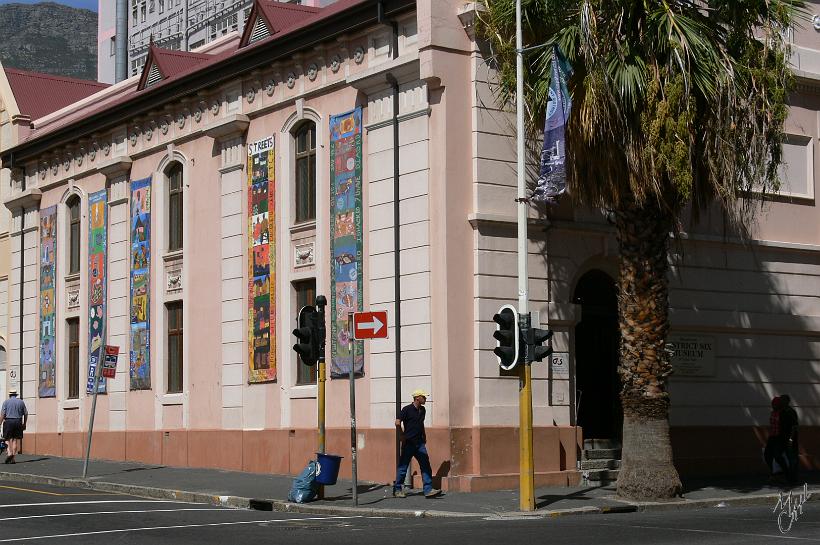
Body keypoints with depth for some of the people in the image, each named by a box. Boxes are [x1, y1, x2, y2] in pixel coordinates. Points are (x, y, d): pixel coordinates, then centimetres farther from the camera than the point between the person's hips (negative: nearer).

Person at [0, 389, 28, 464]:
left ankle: (10, 453, -17)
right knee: (15, 439, 4)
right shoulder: (21, 402, 10)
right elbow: (26, 414, 10)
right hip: (18, 421, 2)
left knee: (8, 438, 5)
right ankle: (12, 458, 4)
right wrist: (24, 423, 19)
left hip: (8, 421, -2)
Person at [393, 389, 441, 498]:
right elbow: (398, 423, -14)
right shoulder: (407, 409, -9)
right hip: (409, 443, -6)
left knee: (426, 466, -3)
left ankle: (428, 490, -4)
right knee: (403, 467, 1)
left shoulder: (422, 410, 13)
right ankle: (397, 490, 11)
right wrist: (403, 436, -10)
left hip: (419, 443, 6)